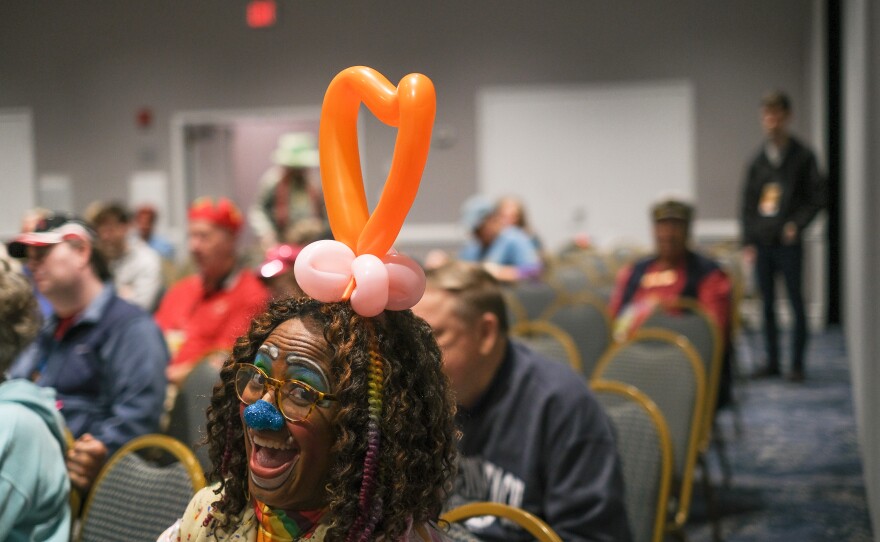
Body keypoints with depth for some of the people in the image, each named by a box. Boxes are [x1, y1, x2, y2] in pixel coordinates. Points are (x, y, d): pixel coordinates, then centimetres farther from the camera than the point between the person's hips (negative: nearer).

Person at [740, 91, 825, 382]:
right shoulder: (758, 161, 11)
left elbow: (817, 197, -2)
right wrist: (748, 241, 6)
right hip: (761, 245, 4)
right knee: (767, 305, 8)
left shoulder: (802, 156, 0)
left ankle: (797, 364, 5)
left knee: (796, 302, -1)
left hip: (788, 242, -4)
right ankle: (772, 362, 16)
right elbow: (747, 204, 13)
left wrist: (797, 224, -14)